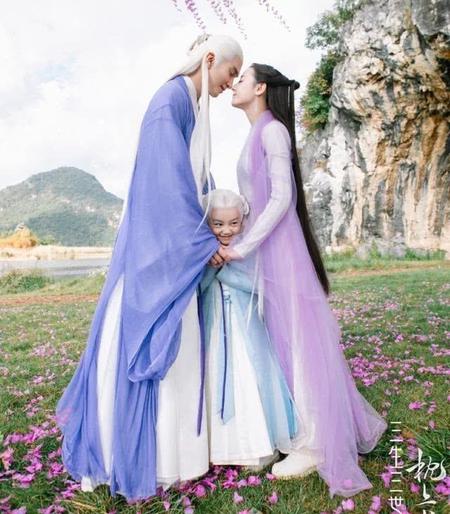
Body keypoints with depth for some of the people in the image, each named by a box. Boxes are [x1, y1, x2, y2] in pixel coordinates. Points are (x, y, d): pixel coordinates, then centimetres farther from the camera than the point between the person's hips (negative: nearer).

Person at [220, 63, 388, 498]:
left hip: (278, 249, -9)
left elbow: (283, 197, -17)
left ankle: (314, 445, 10)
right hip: (263, 247, 9)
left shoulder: (272, 129, -7)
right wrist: (238, 241, 14)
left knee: (296, 338, -3)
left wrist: (242, 247, -18)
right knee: (277, 339, 11)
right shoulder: (256, 134, 19)